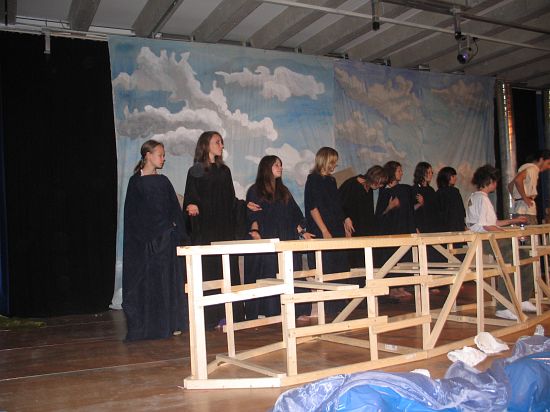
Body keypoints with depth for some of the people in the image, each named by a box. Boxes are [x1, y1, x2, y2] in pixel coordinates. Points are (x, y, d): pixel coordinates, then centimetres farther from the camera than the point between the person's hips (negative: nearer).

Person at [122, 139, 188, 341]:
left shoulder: (163, 181, 11)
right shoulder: (135, 182, -1)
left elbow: (175, 210, 10)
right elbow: (131, 213, -2)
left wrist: (181, 236, 3)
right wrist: (140, 237, -9)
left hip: (166, 237, 4)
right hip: (144, 239, -4)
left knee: (168, 281, 5)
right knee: (146, 283, 0)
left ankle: (169, 324, 12)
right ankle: (146, 326, 6)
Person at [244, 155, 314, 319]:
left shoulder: (284, 191, 21)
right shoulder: (255, 191, 5)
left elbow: (295, 214, 19)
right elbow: (252, 216, -3)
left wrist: (302, 231, 7)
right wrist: (254, 230, -21)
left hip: (287, 243, 5)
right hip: (266, 245, -4)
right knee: (269, 279, -7)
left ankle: (296, 312, 3)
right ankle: (269, 313, -2)